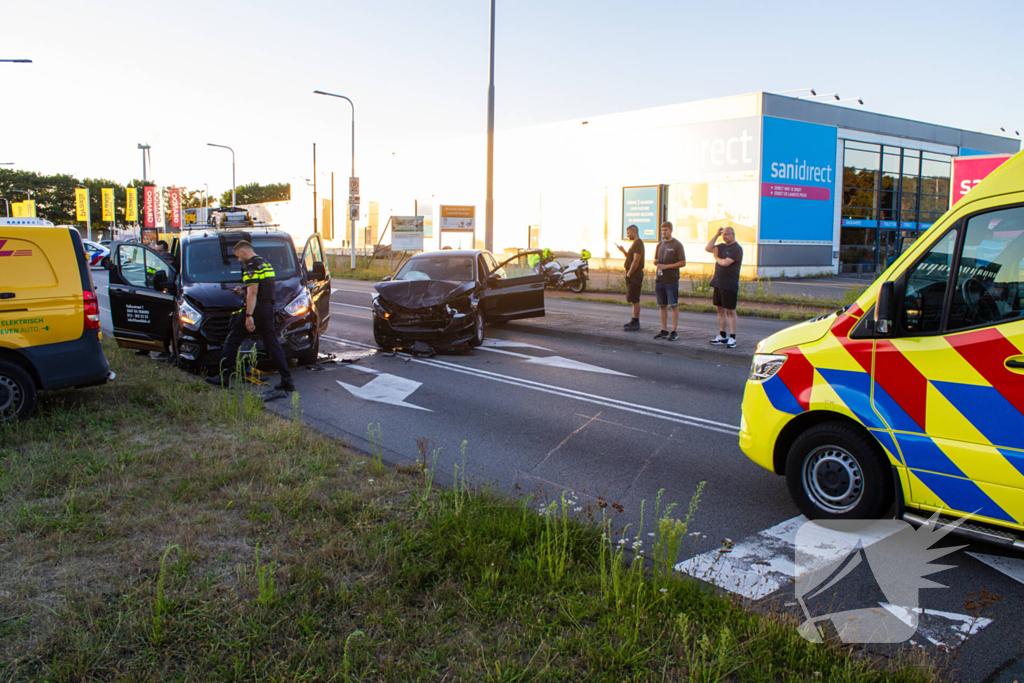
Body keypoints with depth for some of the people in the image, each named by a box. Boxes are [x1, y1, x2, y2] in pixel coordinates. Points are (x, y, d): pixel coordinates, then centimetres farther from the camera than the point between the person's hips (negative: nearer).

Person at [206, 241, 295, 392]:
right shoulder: (265, 263, 18)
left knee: (232, 341, 4)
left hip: (254, 308, -8)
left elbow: (253, 292, -20)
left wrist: (248, 316, -23)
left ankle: (223, 377, 8)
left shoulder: (251, 266, -12)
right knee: (273, 344, 7)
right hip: (268, 308, 8)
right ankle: (287, 380, 1)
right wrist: (243, 291, 25)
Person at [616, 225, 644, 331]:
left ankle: (636, 324, -7)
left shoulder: (638, 243, -14)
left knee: (635, 300, -8)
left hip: (635, 274, -10)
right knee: (634, 300, 14)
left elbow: (636, 261, -21)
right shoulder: (635, 243, 19)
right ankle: (634, 321, 20)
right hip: (632, 275, 10)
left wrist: (629, 274, -18)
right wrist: (623, 250, 12)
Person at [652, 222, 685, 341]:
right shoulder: (660, 244, 14)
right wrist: (656, 262, -2)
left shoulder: (677, 245, -5)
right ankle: (664, 330, 15)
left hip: (672, 280, -6)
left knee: (674, 305, -3)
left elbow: (683, 263, -8)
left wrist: (666, 266, -15)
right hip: (659, 279, 6)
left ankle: (674, 332, 0)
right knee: (662, 305, 9)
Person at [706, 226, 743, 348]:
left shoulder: (737, 249, -10)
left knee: (731, 311, -4)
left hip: (729, 285, -8)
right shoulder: (722, 247, 15)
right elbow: (708, 248, 2)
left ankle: (732, 338, 0)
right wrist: (716, 235, 2)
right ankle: (722, 336, 19)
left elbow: (726, 263, -20)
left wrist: (717, 258, 0)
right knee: (720, 310, 11)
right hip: (718, 283, 8)